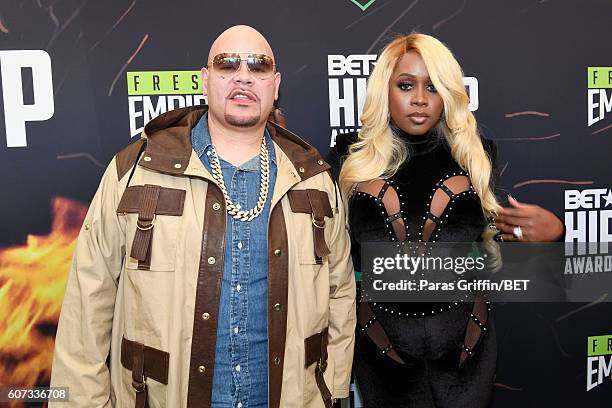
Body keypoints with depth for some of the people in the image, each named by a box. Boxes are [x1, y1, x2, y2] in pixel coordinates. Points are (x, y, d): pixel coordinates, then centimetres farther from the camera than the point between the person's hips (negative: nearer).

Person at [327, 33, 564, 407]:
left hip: (464, 346, 2)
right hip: (384, 345, -1)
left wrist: (549, 231, -13)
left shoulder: (474, 155, -1)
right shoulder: (352, 158, -4)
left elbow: (494, 240, 6)